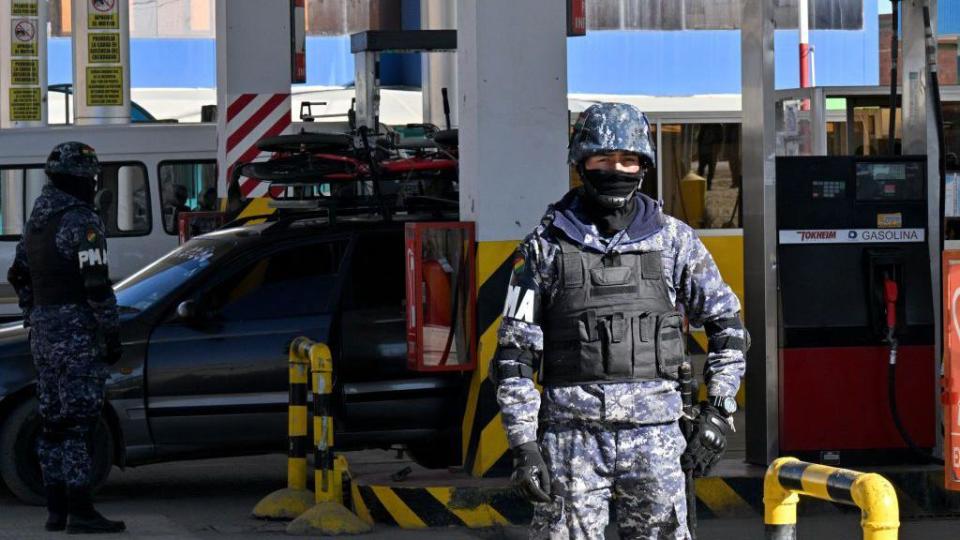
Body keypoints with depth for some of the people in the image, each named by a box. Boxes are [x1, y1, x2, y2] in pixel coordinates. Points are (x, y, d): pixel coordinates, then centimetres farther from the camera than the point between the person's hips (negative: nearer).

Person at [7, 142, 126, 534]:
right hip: (76, 332, -9)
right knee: (79, 420, -9)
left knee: (54, 422, 11)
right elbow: (96, 284, -19)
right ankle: (80, 511, -12)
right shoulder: (80, 222, -14)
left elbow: (19, 277, 21)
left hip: (43, 331, 9)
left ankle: (56, 509, 12)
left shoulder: (37, 220, 14)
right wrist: (112, 333, -14)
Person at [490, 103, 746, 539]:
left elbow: (726, 323, 15)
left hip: (653, 434, 1)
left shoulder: (673, 240, 7)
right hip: (570, 433, -1)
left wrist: (718, 410, 6)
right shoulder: (546, 246, 3)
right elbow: (514, 353, 2)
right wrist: (523, 444, -5)